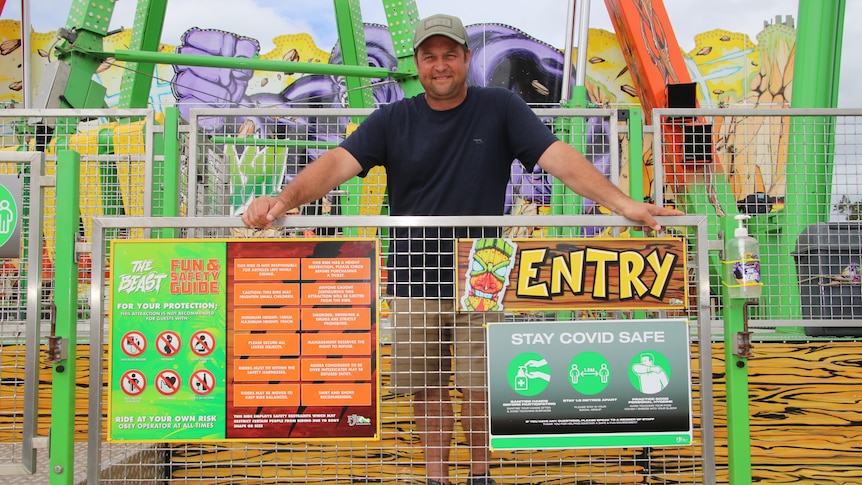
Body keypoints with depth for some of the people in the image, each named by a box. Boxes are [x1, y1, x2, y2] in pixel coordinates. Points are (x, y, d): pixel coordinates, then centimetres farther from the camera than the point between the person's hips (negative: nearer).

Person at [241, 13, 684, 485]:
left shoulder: (500, 109, 0)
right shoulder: (391, 120, 2)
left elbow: (559, 158, -9)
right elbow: (338, 163, -10)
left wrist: (623, 203, -21)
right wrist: (284, 199, -28)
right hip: (414, 283, 2)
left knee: (480, 392, 4)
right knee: (427, 390, 9)